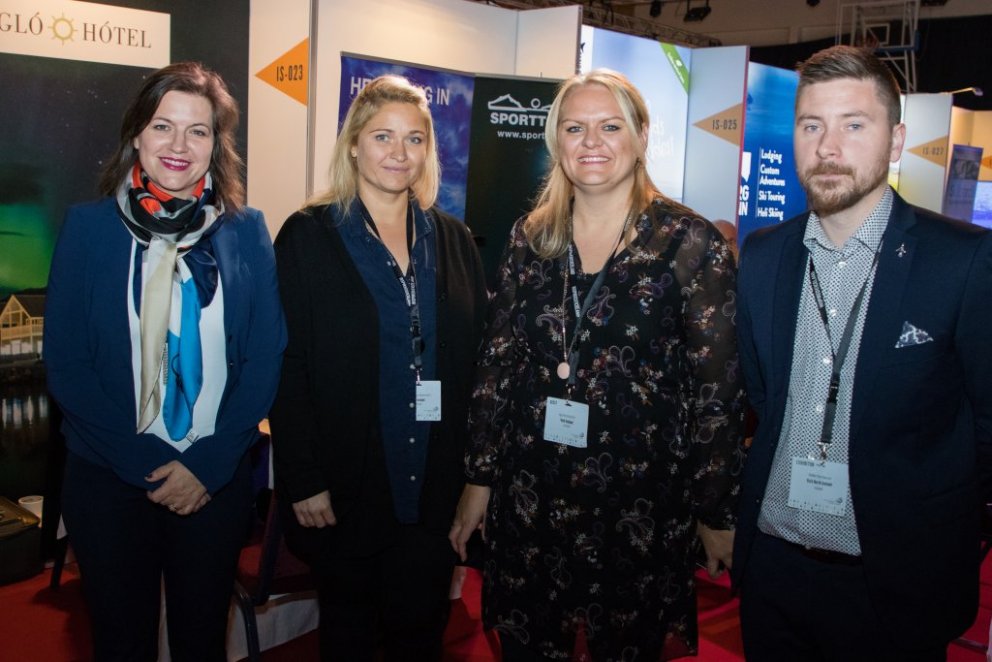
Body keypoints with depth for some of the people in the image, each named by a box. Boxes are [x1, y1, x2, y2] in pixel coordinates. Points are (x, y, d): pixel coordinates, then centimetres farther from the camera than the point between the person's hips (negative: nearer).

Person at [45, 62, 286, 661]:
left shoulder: (246, 231, -1)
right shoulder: (89, 226, -4)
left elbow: (265, 358, -2)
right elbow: (66, 362, -5)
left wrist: (207, 464, -10)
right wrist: (146, 464, -11)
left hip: (218, 479, 1)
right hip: (108, 478, 0)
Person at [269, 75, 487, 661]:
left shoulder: (453, 239, 7)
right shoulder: (309, 235, -4)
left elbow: (476, 358, 7)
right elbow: (288, 367, -8)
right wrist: (303, 479, -12)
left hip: (436, 486, 3)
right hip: (347, 488, -3)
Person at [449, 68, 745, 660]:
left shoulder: (691, 244, -8)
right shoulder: (530, 238, 3)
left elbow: (718, 388, -7)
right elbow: (497, 363, 7)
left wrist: (718, 511, -4)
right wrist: (479, 478, 7)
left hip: (639, 502, -3)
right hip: (529, 495, 3)